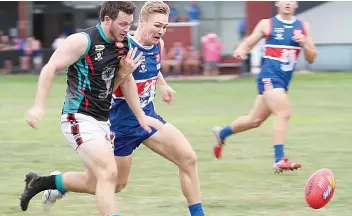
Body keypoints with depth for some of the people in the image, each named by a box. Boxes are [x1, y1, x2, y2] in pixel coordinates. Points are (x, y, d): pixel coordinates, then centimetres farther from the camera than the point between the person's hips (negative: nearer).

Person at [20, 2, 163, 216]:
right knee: (109, 174, -20)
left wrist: (141, 116, 17)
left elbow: (126, 81, 20)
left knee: (97, 179, 14)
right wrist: (39, 107, -18)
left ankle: (39, 182, 32)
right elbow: (50, 69, -11)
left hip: (102, 121, 9)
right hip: (80, 118, -9)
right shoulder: (83, 41, -15)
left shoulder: (123, 45, 6)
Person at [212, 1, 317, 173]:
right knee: (283, 113, -23)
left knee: (255, 120, 14)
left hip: (283, 81, 6)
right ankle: (279, 160, -22)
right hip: (269, 76, -5)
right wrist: (240, 51, -15)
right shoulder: (267, 24, 1)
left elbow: (311, 58, 10)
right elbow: (248, 44, 8)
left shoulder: (303, 27, 9)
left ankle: (222, 133, 37)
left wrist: (304, 43, -10)